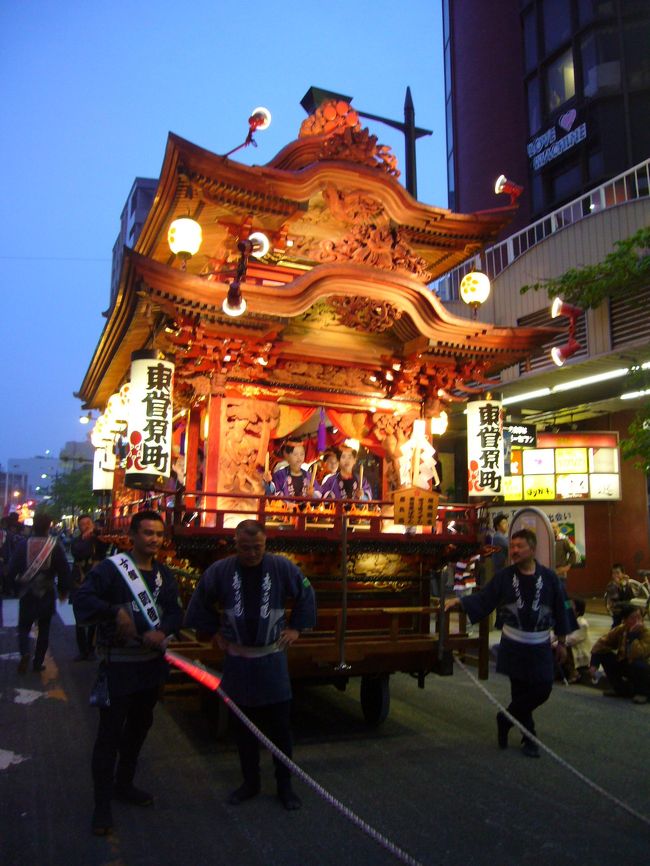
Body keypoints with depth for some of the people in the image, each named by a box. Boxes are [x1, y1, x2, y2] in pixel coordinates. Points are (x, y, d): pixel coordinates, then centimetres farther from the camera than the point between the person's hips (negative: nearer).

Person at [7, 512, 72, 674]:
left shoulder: (23, 544, -9)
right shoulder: (55, 545, -11)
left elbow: (11, 570, -9)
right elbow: (64, 571, -11)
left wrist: (17, 588, 7)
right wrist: (64, 590, 5)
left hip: (27, 594, 0)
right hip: (47, 594, 0)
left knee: (24, 626, 14)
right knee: (44, 629, 15)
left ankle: (24, 653, -10)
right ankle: (38, 662, 16)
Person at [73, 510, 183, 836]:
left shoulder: (164, 574, 5)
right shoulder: (111, 567, -14)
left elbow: (175, 612, 0)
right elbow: (83, 598, -25)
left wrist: (161, 631, -20)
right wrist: (116, 611, -36)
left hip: (151, 661, 7)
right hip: (118, 662, -7)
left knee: (140, 725, 20)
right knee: (110, 732, 0)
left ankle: (123, 784, 40)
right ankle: (102, 805, 15)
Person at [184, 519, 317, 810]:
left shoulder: (282, 567, -10)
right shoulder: (220, 570, -8)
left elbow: (307, 595, 5)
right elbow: (201, 602, 9)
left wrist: (296, 627, 3)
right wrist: (214, 631, 6)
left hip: (272, 659, -1)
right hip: (237, 660, 1)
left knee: (279, 726, 7)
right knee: (244, 726, 14)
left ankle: (284, 785, 24)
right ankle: (250, 782, 31)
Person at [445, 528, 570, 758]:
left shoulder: (549, 578, -4)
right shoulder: (504, 577, -4)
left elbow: (559, 610, 4)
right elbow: (482, 599, -8)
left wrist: (561, 640, 8)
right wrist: (459, 602, -25)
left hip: (540, 647, 1)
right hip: (513, 646, 0)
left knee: (542, 690, -2)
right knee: (520, 691, 6)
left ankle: (506, 719, 20)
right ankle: (528, 737, 26)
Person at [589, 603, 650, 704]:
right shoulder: (620, 630, -11)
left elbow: (635, 655, -38)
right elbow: (601, 643, -5)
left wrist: (633, 635, -40)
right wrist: (594, 663, -14)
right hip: (625, 665, 5)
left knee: (639, 664, -37)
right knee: (604, 655, -12)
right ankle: (621, 689, 8)